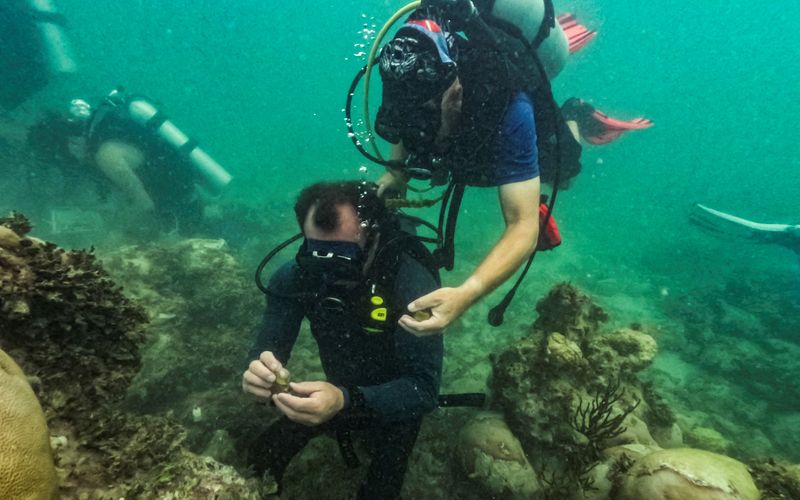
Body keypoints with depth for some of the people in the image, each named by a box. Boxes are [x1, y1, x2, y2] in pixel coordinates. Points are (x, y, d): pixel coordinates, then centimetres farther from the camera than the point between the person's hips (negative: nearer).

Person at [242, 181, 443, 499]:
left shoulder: (411, 284, -36)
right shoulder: (296, 276, -22)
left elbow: (424, 388, -37)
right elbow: (267, 347, -17)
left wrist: (346, 401, -54)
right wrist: (261, 371, -43)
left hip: (395, 401, -3)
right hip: (338, 391, 4)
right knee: (263, 459, 3)